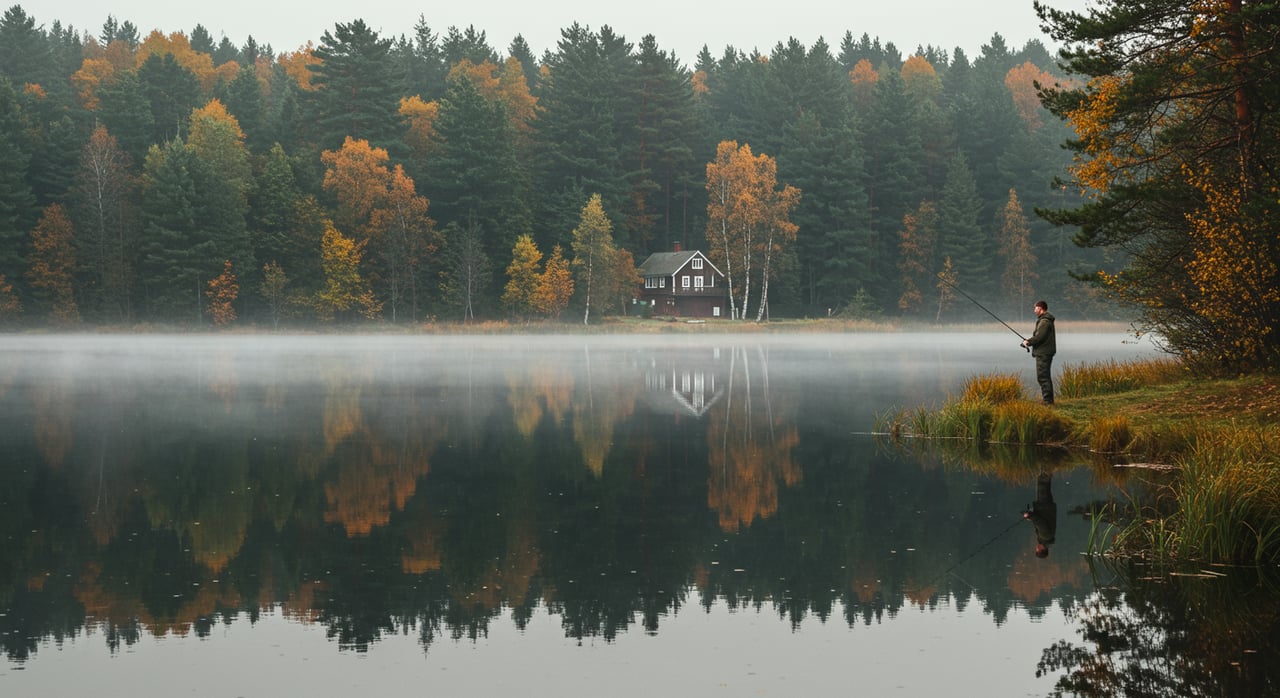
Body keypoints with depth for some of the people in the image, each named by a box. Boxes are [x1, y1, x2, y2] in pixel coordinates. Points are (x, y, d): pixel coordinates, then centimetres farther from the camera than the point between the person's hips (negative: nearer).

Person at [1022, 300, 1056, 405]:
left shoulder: (1044, 321, -16)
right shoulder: (1046, 320, 18)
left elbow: (1039, 337, -22)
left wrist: (1028, 342, -8)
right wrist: (1030, 339, 10)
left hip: (1043, 353, -11)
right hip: (1045, 352, 11)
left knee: (1043, 377, -10)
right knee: (1045, 377, 15)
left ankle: (1048, 400, -11)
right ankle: (1048, 400, 19)